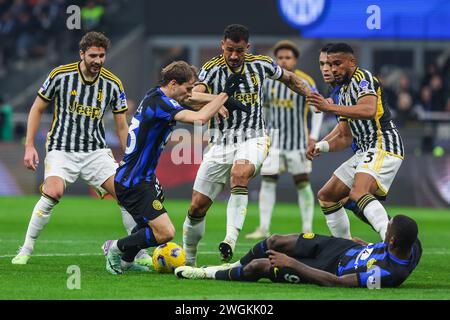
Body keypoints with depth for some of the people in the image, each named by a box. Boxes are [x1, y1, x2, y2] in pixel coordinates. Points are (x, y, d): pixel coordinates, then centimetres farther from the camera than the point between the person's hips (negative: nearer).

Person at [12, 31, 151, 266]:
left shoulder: (113, 84, -2)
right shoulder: (60, 75, -8)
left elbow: (122, 127, 6)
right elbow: (37, 109, 3)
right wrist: (29, 146, -3)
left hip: (96, 152, 3)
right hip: (62, 150, -3)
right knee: (52, 194, -26)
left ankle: (139, 253, 5)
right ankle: (25, 251, -10)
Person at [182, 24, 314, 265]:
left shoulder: (261, 64, 0)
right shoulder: (212, 68, -8)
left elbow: (289, 78, 20)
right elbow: (195, 95, -28)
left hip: (253, 139, -1)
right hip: (220, 144, 1)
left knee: (239, 174, -35)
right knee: (197, 207, -1)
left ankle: (230, 241, -38)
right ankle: (188, 260, 20)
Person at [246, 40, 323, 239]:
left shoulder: (306, 82, -7)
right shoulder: (269, 81, 3)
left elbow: (317, 111, -3)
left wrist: (313, 137, -12)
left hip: (298, 141, -3)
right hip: (274, 139, 3)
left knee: (302, 183, 2)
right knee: (267, 181, -5)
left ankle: (307, 229, 10)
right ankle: (263, 228, -4)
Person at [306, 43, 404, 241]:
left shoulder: (362, 78, -7)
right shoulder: (343, 93, 21)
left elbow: (369, 110, -28)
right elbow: (345, 138, 23)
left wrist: (330, 108, -33)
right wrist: (322, 146, 4)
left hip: (384, 145, -11)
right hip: (366, 151, 11)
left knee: (358, 194, -33)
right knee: (326, 196, 15)